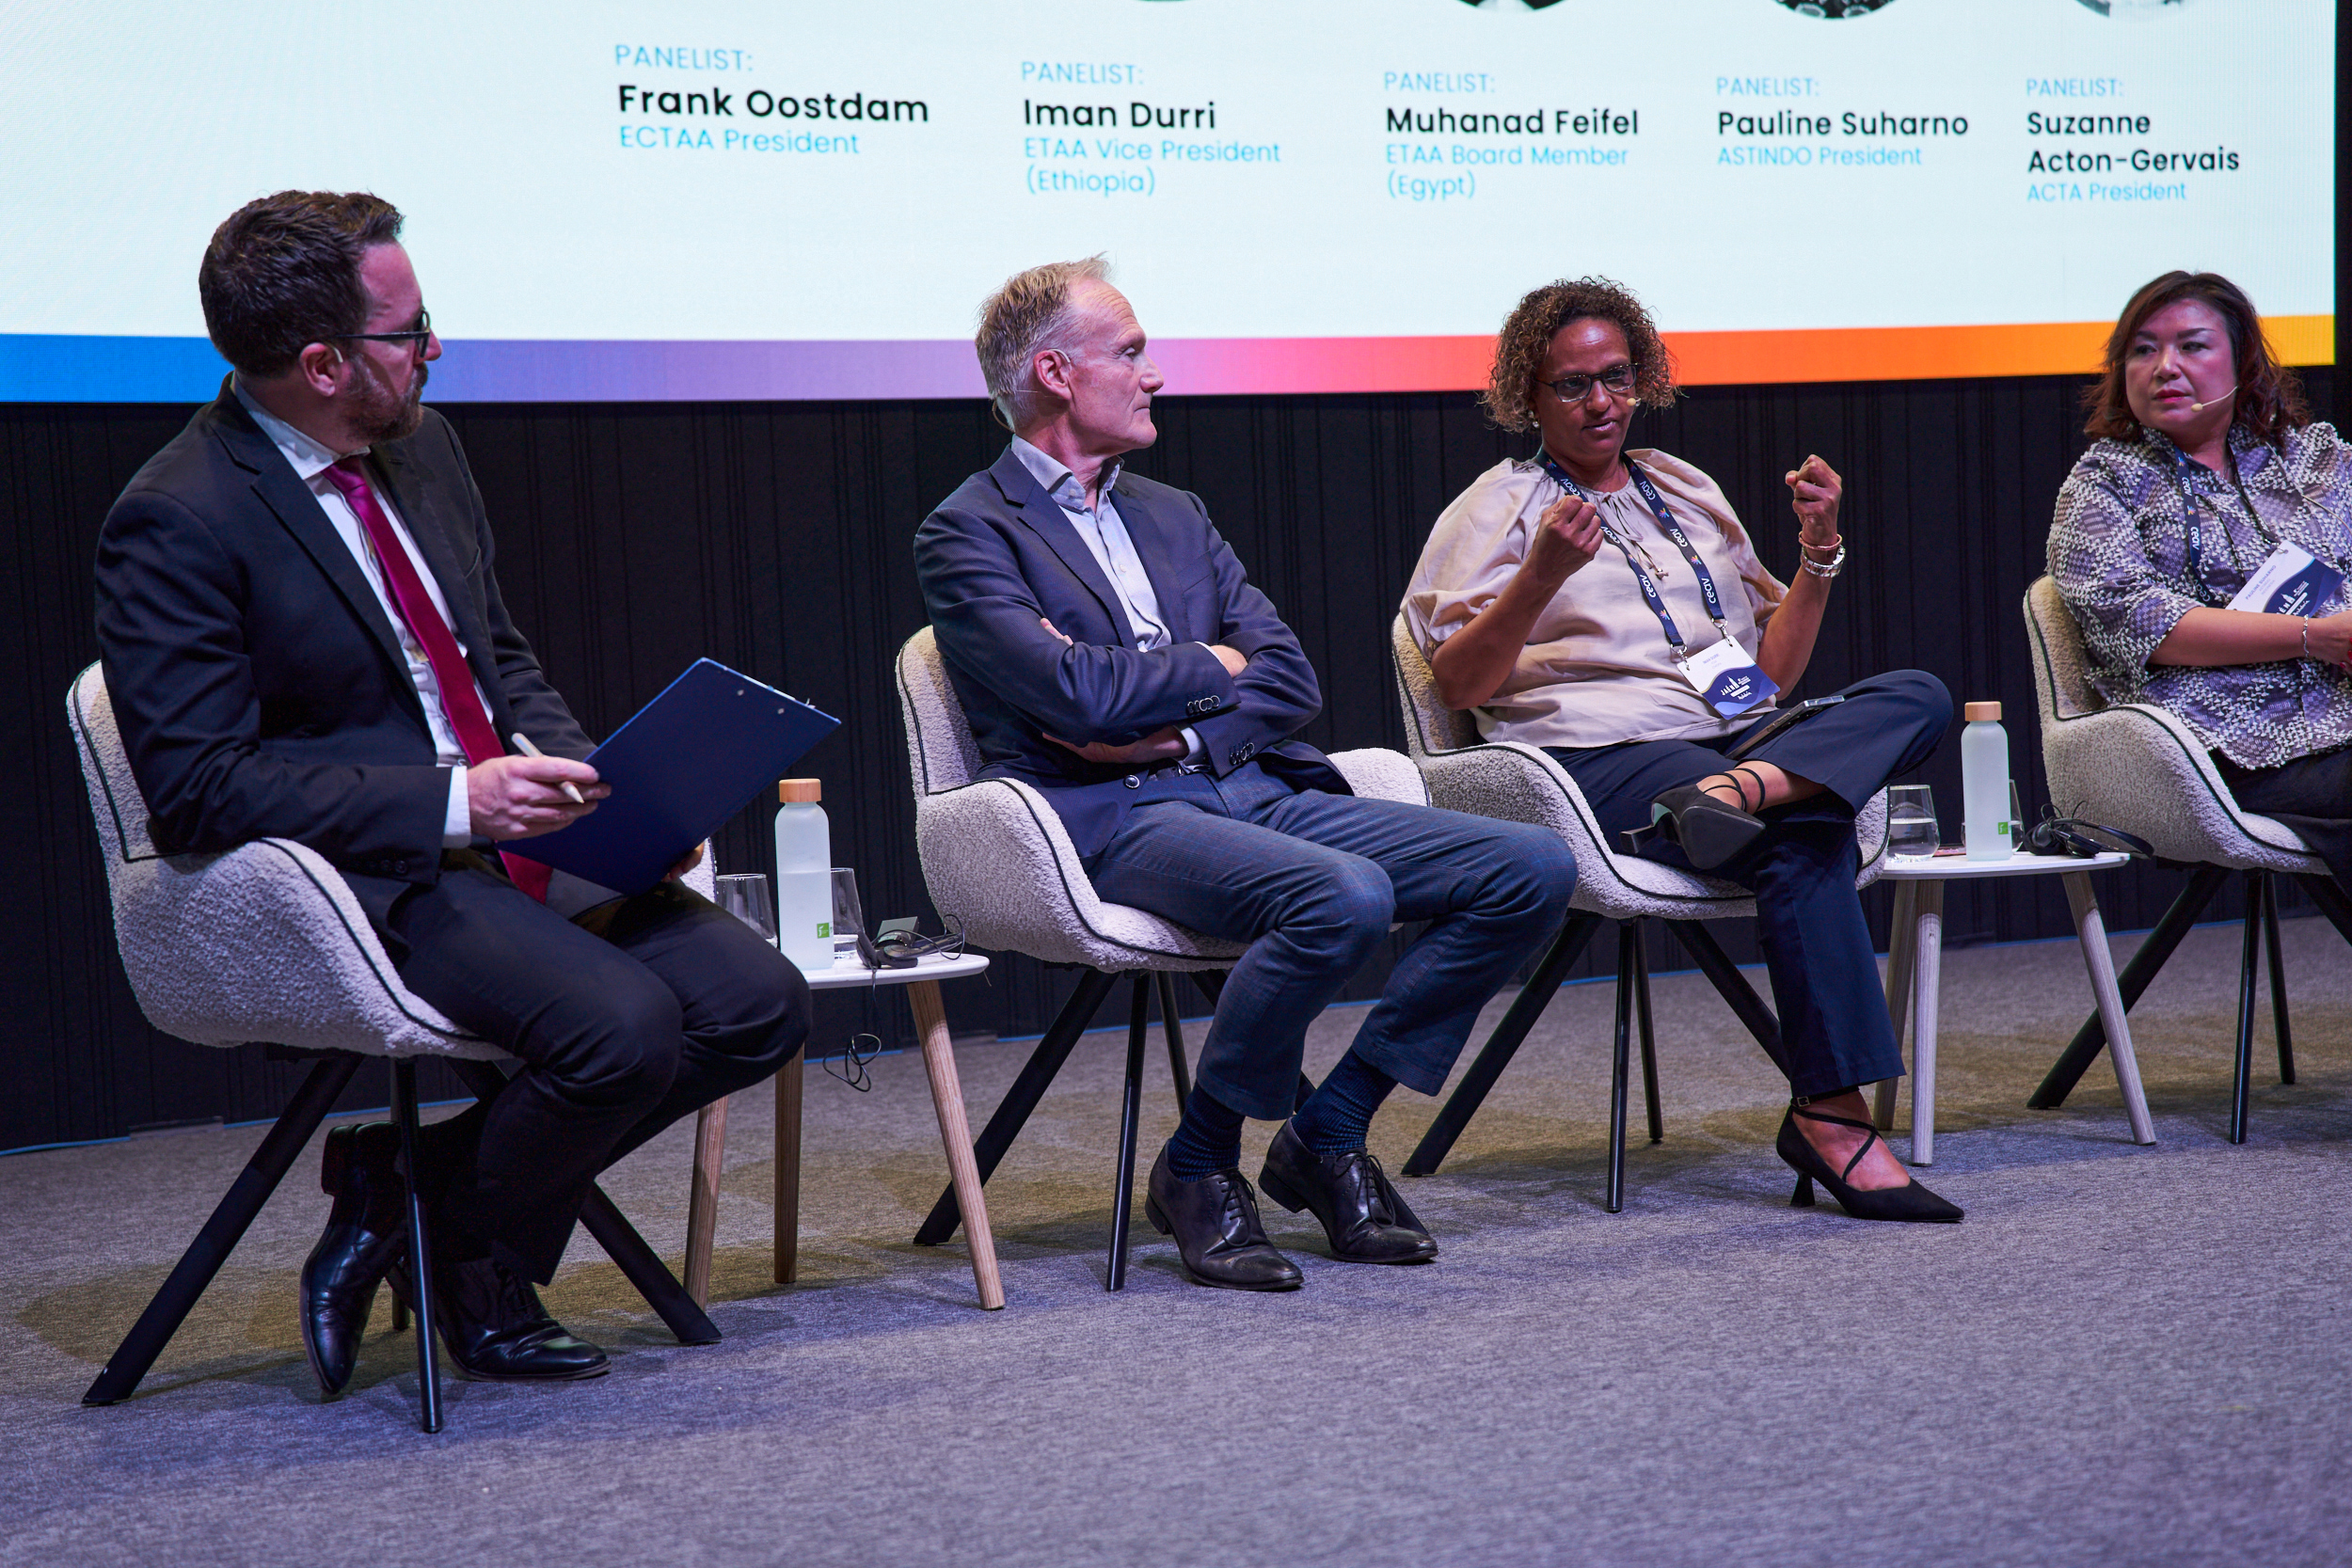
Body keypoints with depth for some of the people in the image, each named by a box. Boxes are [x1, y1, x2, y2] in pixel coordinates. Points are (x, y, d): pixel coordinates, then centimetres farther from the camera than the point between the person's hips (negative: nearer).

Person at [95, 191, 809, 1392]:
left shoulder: (421, 448, 11)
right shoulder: (174, 524, -13)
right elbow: (197, 785, -17)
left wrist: (599, 786, 2)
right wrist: (452, 803, -22)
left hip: (513, 844, 8)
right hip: (363, 881, -8)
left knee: (760, 1002, -9)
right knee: (623, 1027, -29)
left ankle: (427, 1180, 5)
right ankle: (460, 1251, 1)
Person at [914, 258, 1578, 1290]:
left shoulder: (1174, 516, 23)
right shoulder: (969, 535, 1)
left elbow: (1290, 680, 12)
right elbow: (1080, 694, -15)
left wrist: (1160, 727, -7)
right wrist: (1215, 664, 3)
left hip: (1252, 786, 7)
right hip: (1116, 819, -7)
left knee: (1533, 868, -9)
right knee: (1342, 896, -35)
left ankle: (1328, 1132, 0)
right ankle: (1197, 1165, -12)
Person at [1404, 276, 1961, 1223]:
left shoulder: (1687, 493, 25)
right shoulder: (1499, 507, 10)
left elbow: (1772, 672, 24)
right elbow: (1458, 684, -3)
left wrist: (1820, 548, 11)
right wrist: (1541, 575, -17)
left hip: (1738, 735, 6)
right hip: (1599, 755, -6)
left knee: (1917, 696, -21)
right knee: (1801, 840, -33)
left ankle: (1738, 793, -43)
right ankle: (1831, 1118, -34)